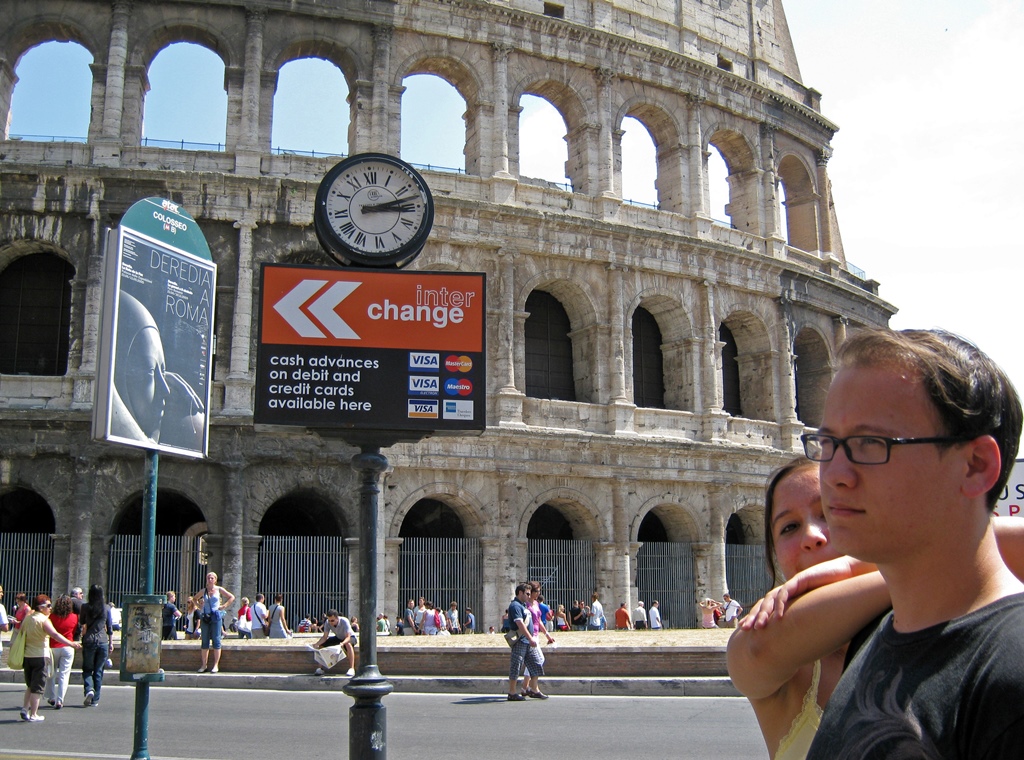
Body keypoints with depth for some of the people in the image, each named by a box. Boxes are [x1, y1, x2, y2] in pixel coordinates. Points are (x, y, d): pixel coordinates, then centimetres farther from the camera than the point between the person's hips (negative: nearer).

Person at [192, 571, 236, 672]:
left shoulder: (219, 589, 2)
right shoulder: (203, 591, 9)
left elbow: (232, 597, 6)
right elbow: (194, 598, 25)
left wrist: (224, 606, -2)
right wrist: (199, 606, 10)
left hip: (216, 616, -3)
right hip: (205, 617, 3)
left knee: (216, 641, -4)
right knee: (205, 642, 4)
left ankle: (216, 665, -2)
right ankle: (204, 665, 9)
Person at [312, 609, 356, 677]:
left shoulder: (344, 621, -33)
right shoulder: (327, 623, -20)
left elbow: (348, 637, -37)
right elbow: (325, 637, -17)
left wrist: (342, 643, -58)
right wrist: (317, 644, -36)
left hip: (349, 637, -5)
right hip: (338, 638, 5)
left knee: (348, 645, -40)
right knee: (321, 644, -14)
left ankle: (352, 669, -40)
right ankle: (320, 668, 0)